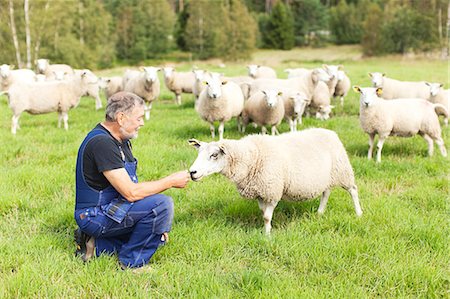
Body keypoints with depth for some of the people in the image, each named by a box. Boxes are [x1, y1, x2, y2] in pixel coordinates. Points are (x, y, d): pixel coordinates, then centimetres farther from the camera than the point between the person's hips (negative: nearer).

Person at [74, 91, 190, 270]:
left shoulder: (120, 141, 10)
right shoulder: (101, 143, -22)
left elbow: (129, 187, 13)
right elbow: (131, 192, -26)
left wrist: (158, 224, 5)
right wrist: (171, 181, -16)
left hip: (109, 208, 10)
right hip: (96, 215, -10)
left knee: (158, 237, 17)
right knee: (162, 204, -22)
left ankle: (97, 244, 12)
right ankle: (132, 263, -8)